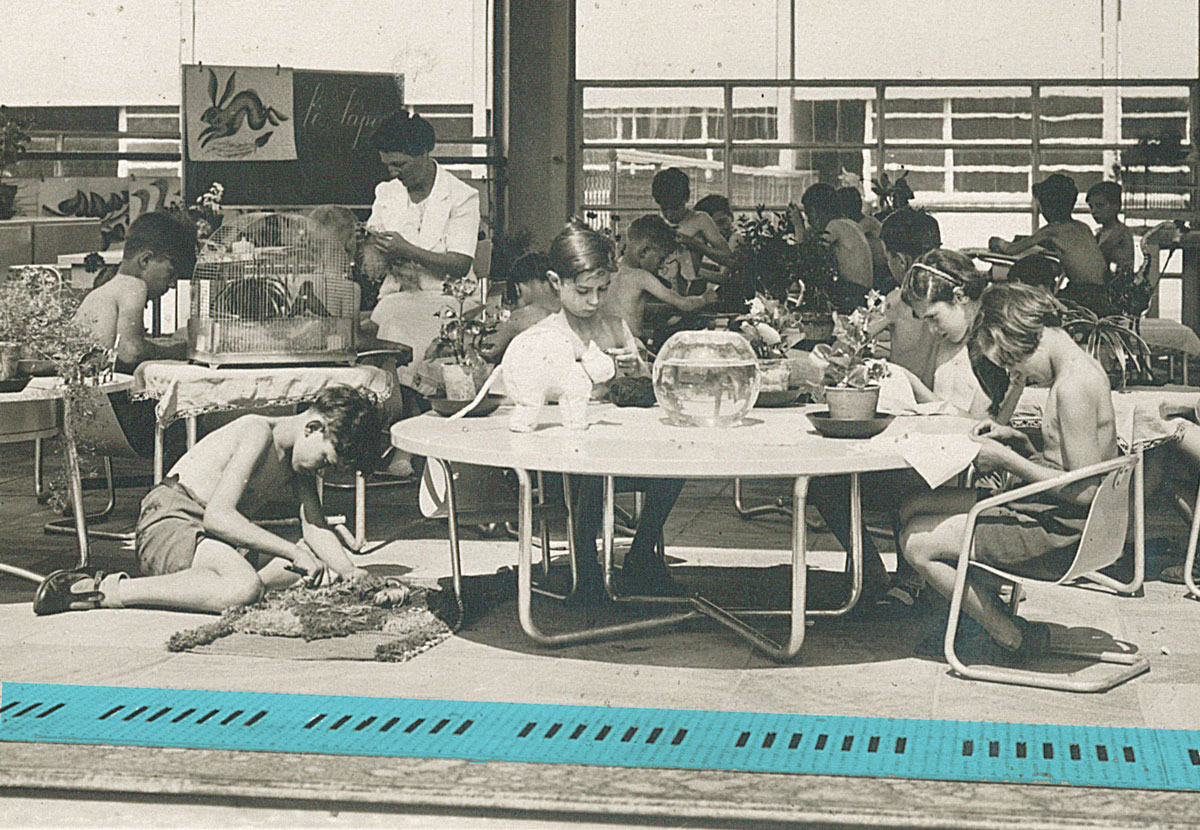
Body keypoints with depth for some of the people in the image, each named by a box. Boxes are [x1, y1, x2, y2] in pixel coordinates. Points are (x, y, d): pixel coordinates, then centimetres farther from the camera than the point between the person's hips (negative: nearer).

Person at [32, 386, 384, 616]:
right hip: (169, 522, -10)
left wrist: (349, 572, -12)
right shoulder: (258, 433, -16)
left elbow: (317, 530, 7)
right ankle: (109, 591, -25)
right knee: (244, 586, -35)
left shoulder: (298, 462, 11)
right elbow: (217, 515, -24)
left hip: (219, 540, 10)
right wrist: (292, 551, -25)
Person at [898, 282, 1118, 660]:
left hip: (1059, 534, -11)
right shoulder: (1079, 367, 9)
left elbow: (1082, 490, -24)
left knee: (917, 543, -10)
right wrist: (1016, 439, 4)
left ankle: (1013, 637, 2)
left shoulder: (1074, 384, -23)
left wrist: (1007, 460, -16)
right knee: (913, 509, 13)